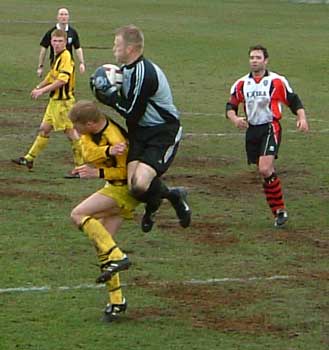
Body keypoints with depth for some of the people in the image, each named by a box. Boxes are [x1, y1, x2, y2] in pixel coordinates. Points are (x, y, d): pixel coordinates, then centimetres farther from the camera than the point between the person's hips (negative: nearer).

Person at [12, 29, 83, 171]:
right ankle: (29, 159, 21)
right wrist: (39, 87, 14)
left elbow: (62, 80, -24)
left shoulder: (66, 57, -17)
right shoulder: (57, 57, 12)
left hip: (64, 101, -9)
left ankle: (82, 163, 4)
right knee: (44, 128, 14)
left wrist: (42, 90, -21)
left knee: (70, 131, -4)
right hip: (55, 100, 9)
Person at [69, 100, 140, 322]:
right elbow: (89, 153, -17)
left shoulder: (114, 137, -26)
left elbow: (126, 171, -20)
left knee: (78, 214, -20)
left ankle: (117, 257, -22)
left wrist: (98, 173, -22)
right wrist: (108, 152, -36)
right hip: (116, 188, 9)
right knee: (101, 244, 5)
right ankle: (116, 300, 10)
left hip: (124, 188, -9)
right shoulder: (91, 132, -2)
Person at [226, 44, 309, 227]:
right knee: (266, 172, 8)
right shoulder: (242, 84, 8)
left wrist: (302, 118, -13)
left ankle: (280, 210, -9)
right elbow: (231, 106, 11)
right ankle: (279, 211, 19)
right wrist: (235, 119, -10)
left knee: (265, 170, -20)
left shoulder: (277, 81, -3)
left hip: (270, 128, -5)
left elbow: (294, 101, 3)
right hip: (252, 130, 5)